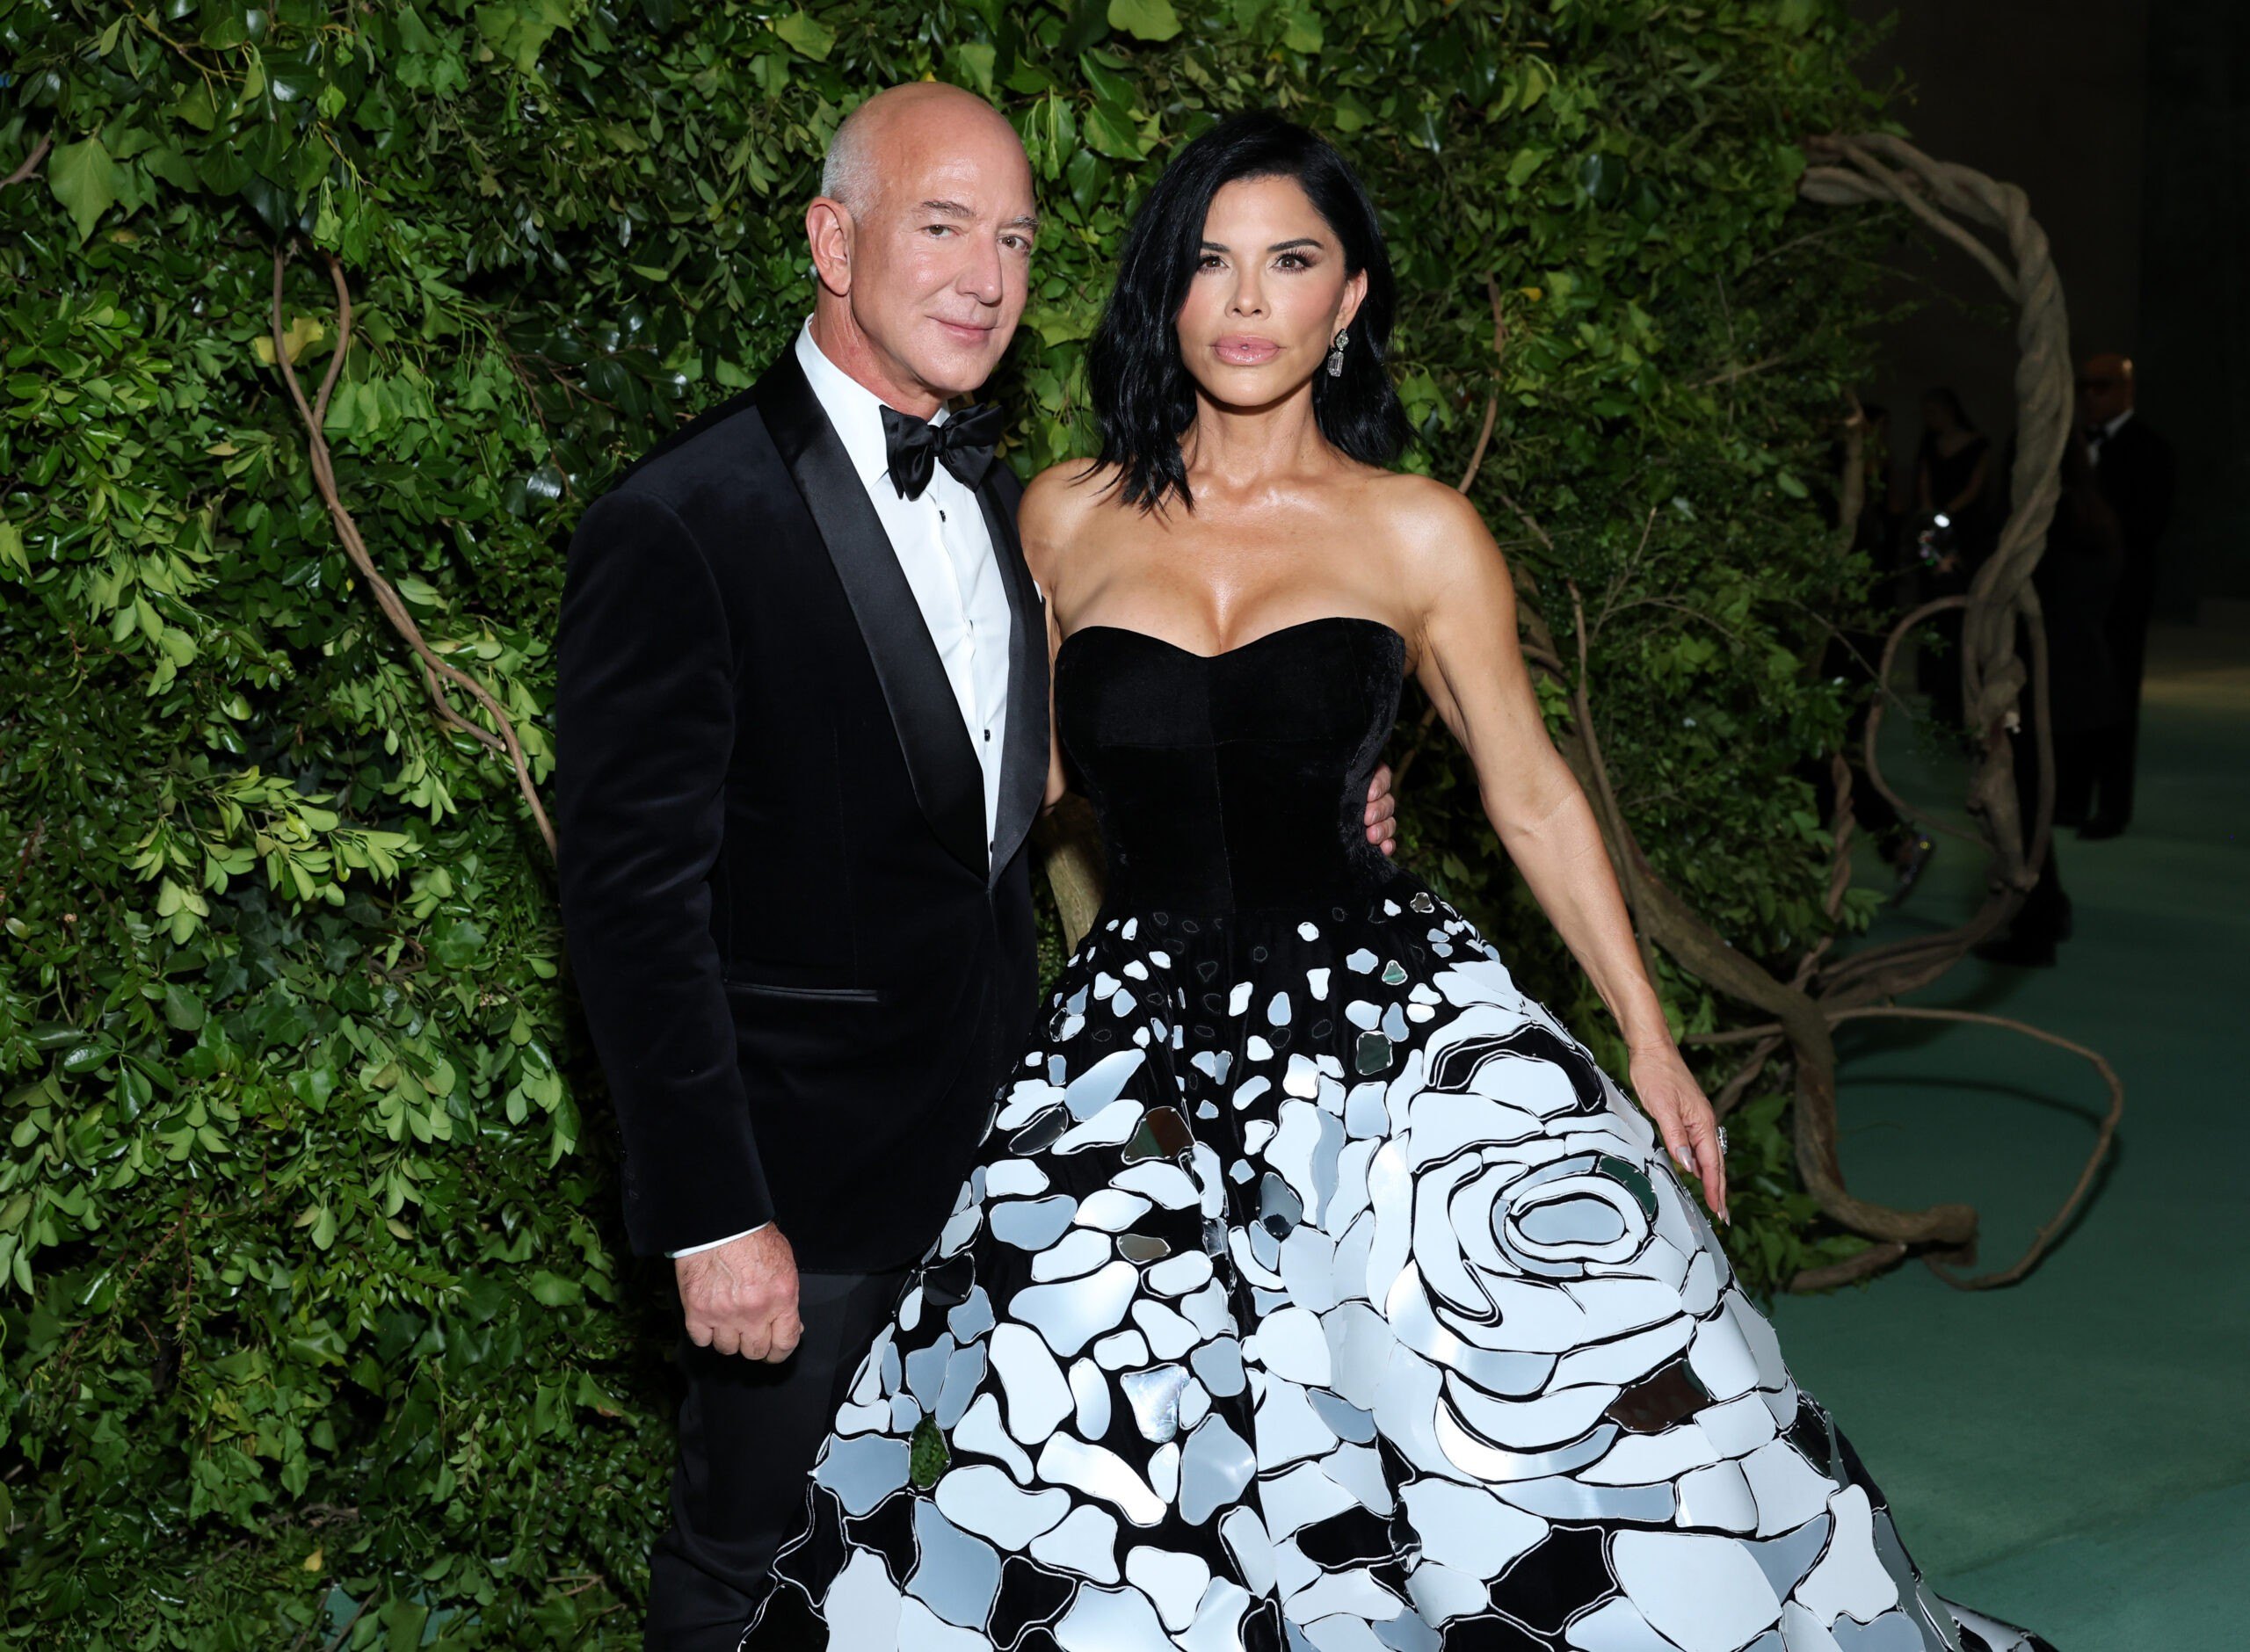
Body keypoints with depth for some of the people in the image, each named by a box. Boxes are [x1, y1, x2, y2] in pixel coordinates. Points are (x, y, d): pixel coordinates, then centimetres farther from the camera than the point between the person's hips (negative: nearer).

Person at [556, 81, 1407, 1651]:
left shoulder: (996, 496, 6)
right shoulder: (681, 525, -19)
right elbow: (633, 894, -20)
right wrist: (711, 1218, -21)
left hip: (993, 1140, 7)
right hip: (801, 1172, -7)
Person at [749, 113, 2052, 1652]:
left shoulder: (1422, 534, 1)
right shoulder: (1069, 519, 5)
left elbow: (1534, 799, 8)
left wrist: (1654, 1048, 8)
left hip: (1382, 1011, -1)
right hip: (1143, 1037, 2)